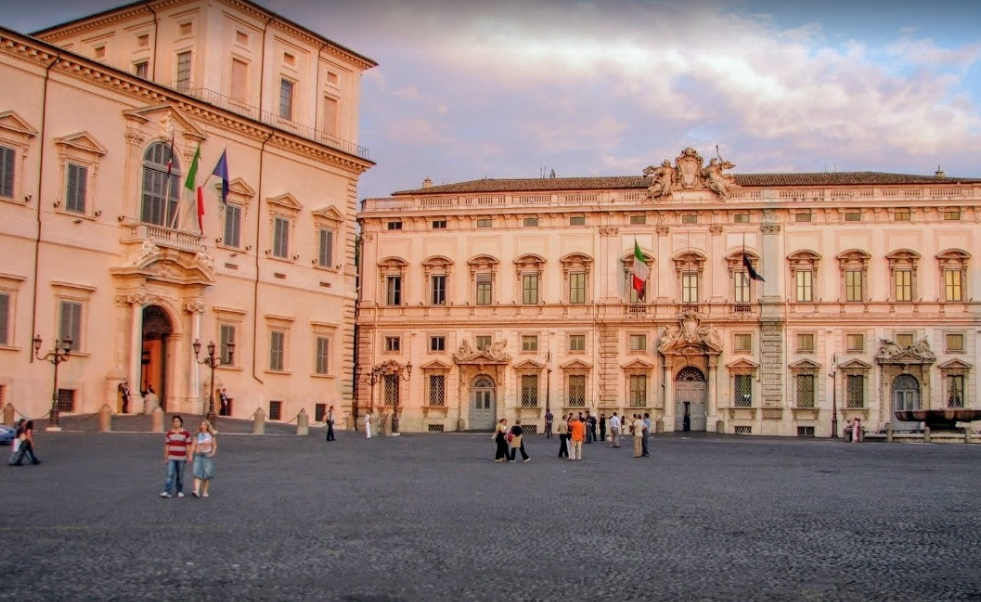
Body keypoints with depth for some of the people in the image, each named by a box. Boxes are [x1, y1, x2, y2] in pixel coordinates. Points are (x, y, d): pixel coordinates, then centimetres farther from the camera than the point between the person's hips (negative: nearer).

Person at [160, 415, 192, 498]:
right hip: (171, 458, 1)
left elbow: (188, 446, 2)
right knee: (170, 475, -9)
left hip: (181, 458, -1)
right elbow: (167, 446, 9)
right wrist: (166, 458, 6)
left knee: (180, 476, 6)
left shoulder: (186, 434, 1)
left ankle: (179, 491, 18)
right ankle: (166, 492, -14)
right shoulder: (169, 433, 7)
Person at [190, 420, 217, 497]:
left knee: (207, 475, 1)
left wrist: (213, 453, -8)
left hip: (208, 456, 0)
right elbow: (193, 446, 4)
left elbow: (215, 445, 8)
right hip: (198, 456, 0)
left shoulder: (211, 435, 7)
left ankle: (205, 491, 10)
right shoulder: (197, 435, 7)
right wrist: (191, 456, -4)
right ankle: (196, 491, -23)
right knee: (198, 474, -12)